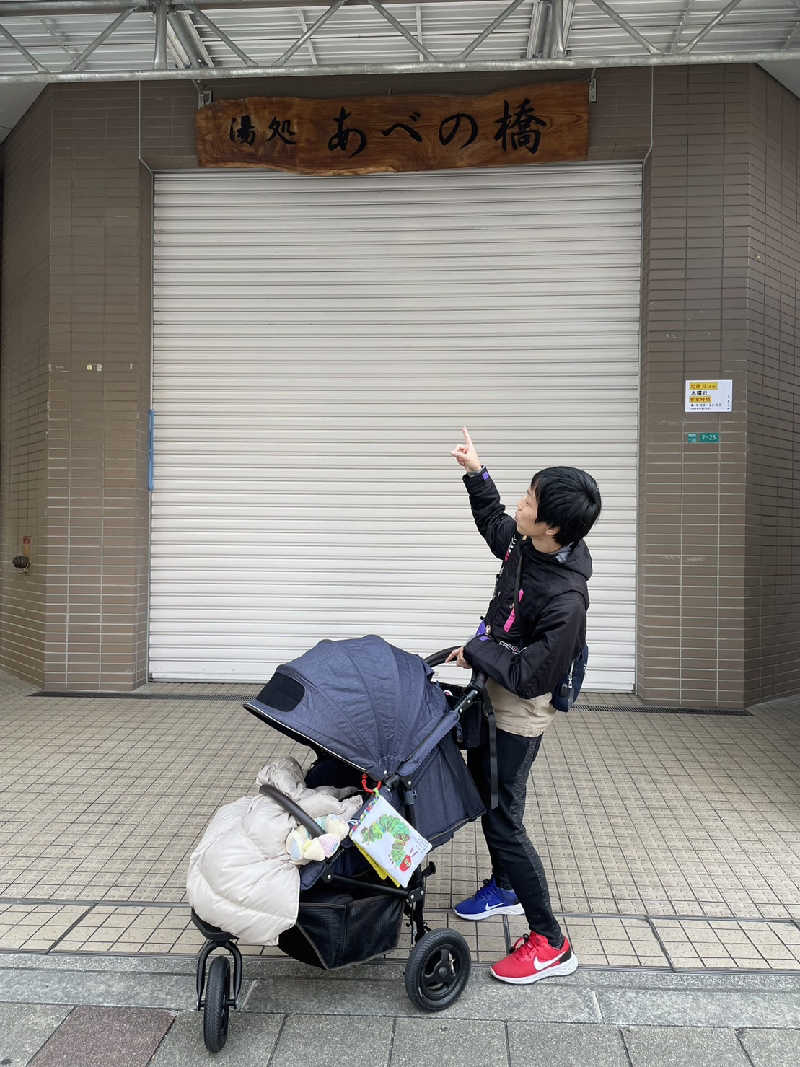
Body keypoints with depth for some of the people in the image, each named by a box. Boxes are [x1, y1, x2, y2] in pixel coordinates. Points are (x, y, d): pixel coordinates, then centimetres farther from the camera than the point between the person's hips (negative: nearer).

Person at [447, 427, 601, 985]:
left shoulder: (565, 599, -34)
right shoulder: (526, 544, -10)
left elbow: (528, 676, -30)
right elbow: (494, 524, 16)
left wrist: (477, 652, -18)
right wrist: (476, 473, 12)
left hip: (520, 712, -9)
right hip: (491, 694, 9)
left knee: (503, 819, -3)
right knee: (484, 794, 24)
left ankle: (550, 943, 13)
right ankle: (505, 888, 47)